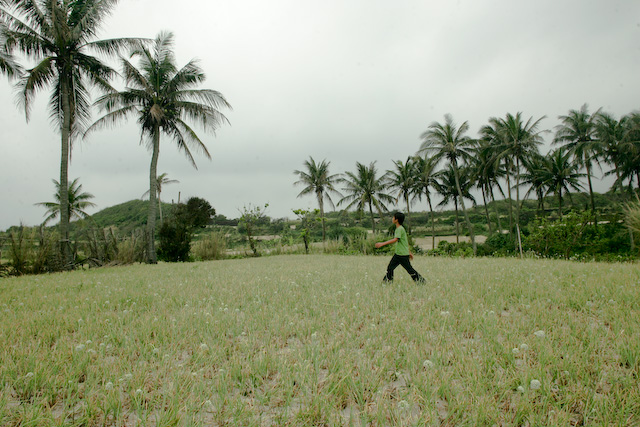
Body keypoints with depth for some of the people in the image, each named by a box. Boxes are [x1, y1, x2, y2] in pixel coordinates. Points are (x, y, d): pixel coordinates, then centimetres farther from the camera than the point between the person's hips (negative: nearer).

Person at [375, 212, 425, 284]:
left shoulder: (400, 229, -17)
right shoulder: (399, 229, 14)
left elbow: (395, 240, -29)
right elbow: (406, 241, 19)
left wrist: (382, 243, -32)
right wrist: (409, 252, 25)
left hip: (403, 254, -9)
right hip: (398, 254, 9)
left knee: (409, 269, 0)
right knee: (390, 267, 7)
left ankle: (421, 281, 13)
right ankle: (388, 281, 12)